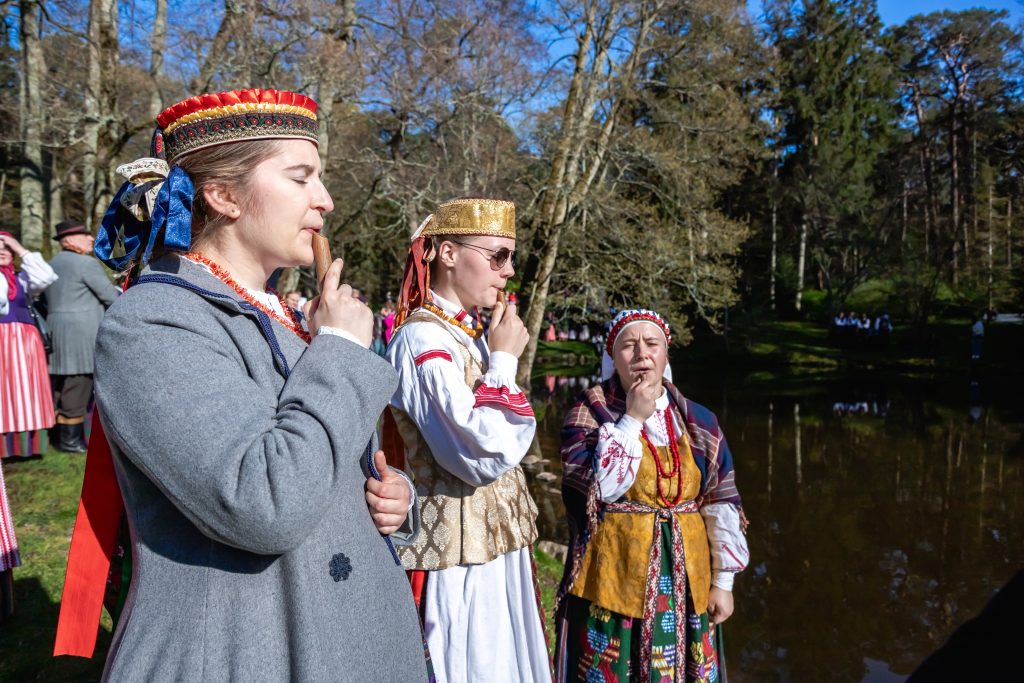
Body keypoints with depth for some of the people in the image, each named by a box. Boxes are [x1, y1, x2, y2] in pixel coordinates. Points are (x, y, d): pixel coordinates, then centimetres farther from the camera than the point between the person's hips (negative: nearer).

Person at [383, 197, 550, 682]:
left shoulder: (471, 335, 10)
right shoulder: (422, 339, -18)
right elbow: (483, 455, -26)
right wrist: (504, 361, -17)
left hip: (493, 547, 9)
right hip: (459, 556, -9)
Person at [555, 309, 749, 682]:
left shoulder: (698, 421, 3)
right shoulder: (589, 413, -6)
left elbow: (721, 504, 5)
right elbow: (591, 490, -19)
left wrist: (722, 581, 4)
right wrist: (633, 420, -17)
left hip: (684, 580, 3)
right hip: (614, 577, -3)